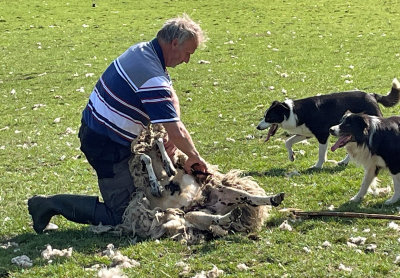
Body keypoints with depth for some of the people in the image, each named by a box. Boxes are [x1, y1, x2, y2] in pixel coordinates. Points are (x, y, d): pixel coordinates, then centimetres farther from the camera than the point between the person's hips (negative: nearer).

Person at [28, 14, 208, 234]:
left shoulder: (142, 50, 3)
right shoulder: (153, 78, -27)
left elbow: (172, 99, 11)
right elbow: (177, 133, -26)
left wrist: (172, 137, -2)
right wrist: (194, 157, -8)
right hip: (107, 145, -10)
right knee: (121, 214, -4)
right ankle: (50, 204, -2)